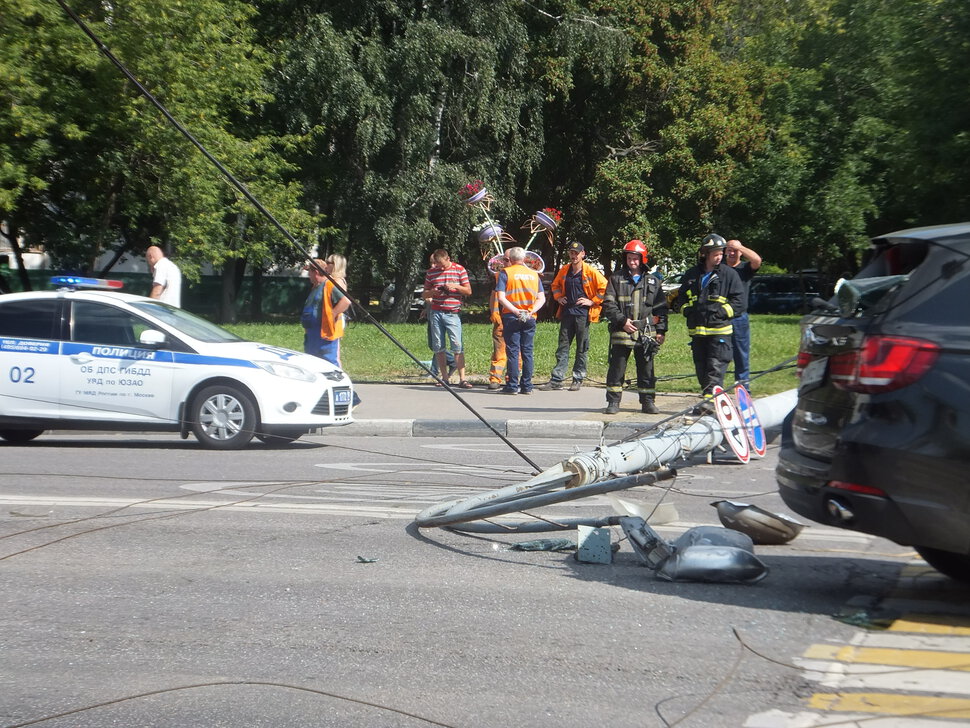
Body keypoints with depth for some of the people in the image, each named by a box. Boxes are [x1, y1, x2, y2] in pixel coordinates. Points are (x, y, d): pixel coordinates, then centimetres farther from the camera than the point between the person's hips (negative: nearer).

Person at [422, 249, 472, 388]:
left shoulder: (459, 270, 4)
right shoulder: (431, 272, 11)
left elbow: (468, 291, 6)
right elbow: (424, 295, 15)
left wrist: (456, 286, -12)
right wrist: (432, 292, -7)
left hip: (453, 313, -3)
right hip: (436, 313, 3)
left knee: (457, 346, -9)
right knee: (438, 347, 2)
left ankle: (462, 379, -10)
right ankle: (445, 377, 11)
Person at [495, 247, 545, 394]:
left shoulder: (506, 273, -1)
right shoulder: (534, 274, 11)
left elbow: (501, 298, -12)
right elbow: (541, 299, 4)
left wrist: (516, 311, -14)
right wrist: (530, 311, -7)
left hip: (512, 317, -3)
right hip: (530, 318, 3)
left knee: (513, 352, -1)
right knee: (527, 352, 7)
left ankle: (513, 386, -1)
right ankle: (527, 386, 8)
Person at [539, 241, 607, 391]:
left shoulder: (590, 271, -7)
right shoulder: (564, 270, 9)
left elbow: (604, 287, -6)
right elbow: (555, 285, 26)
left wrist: (593, 301, -9)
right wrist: (558, 297, 11)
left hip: (583, 314, -5)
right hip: (567, 313, 5)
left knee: (582, 348, 3)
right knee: (562, 346, 4)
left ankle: (578, 379, 10)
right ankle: (556, 380, 5)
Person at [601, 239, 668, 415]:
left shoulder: (653, 281, 11)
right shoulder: (616, 279, 6)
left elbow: (661, 307, 11)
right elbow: (608, 304, 1)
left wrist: (661, 330, 3)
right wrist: (622, 321, -10)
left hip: (646, 333, 1)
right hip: (621, 332, -1)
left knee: (646, 369, 6)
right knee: (616, 368, 0)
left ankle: (648, 402, 14)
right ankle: (613, 402, 7)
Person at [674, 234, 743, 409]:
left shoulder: (728, 274, 0)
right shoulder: (692, 275, 10)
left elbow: (738, 297, 0)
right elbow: (681, 296, 22)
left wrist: (722, 312, -10)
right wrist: (687, 309, 5)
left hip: (720, 330, -5)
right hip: (697, 328, 5)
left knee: (716, 366, -12)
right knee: (701, 367, 8)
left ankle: (711, 399, -17)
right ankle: (707, 397, 17)